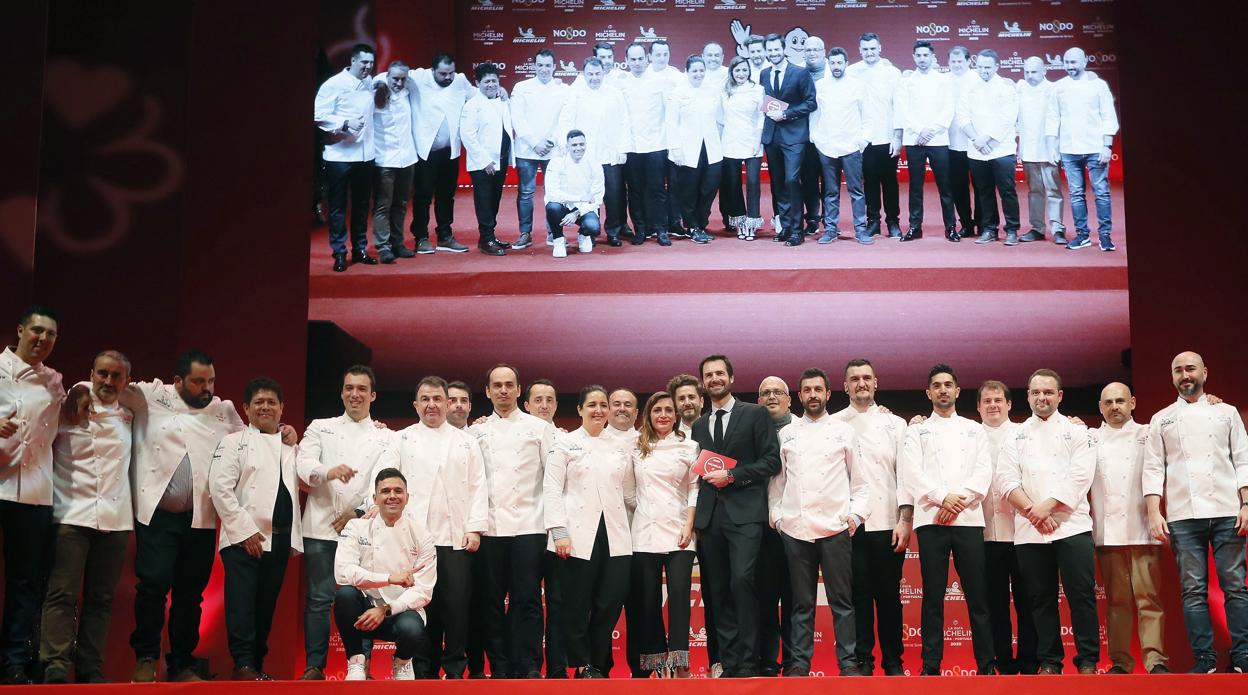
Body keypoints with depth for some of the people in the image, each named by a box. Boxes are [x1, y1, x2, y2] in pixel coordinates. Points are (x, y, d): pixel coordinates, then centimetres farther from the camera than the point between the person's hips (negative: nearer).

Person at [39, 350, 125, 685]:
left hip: (115, 518, 3)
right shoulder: (68, 409, 2)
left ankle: (90, 668, 6)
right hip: (72, 515, -3)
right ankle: (56, 664, -11)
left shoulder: (128, 416, 12)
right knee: (62, 593, -10)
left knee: (101, 598, 3)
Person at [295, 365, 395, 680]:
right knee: (319, 599, 0)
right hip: (321, 527, 0)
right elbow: (303, 465, -3)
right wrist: (328, 472, -24)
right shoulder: (320, 428, 13)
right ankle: (314, 667, 7)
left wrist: (358, 513, -10)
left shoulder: (386, 439, 12)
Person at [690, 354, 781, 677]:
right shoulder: (698, 425, 19)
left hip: (744, 511, -5)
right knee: (719, 590, 3)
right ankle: (729, 663, 7)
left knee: (741, 580, -19)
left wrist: (731, 476, -9)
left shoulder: (755, 414, 5)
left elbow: (772, 460, -2)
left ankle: (748, 662, -13)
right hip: (710, 514, 5)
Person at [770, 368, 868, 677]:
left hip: (835, 527, -1)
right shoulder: (786, 434, 13)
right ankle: (800, 661, 9)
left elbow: (859, 480, 8)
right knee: (802, 601, 5)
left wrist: (856, 513, -2)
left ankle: (848, 662, 2)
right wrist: (776, 515, 6)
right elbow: (776, 480, 15)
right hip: (795, 529, 1)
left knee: (841, 599, -1)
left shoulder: (844, 431, 9)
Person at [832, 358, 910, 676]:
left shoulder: (895, 424, 11)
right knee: (858, 593, 0)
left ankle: (893, 662, 10)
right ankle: (862, 661, 6)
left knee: (889, 594, 2)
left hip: (887, 522, 1)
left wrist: (905, 520, -3)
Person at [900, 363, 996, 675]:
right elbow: (912, 473, 1)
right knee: (934, 596, -1)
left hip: (968, 518, 1)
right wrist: (943, 498, -11)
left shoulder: (974, 430, 18)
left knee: (977, 594, -3)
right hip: (931, 520, -1)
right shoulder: (917, 432, 14)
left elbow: (984, 471, 5)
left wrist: (959, 498, -10)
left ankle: (986, 664, 0)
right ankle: (931, 666, 1)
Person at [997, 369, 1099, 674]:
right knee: (1042, 598, 5)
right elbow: (1007, 479, 3)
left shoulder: (1076, 431, 8)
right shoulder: (1016, 435, 13)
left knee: (1081, 594, -6)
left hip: (1072, 525, -2)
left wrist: (1046, 507, -13)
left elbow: (1079, 477, -4)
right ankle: (1049, 662, 12)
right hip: (1029, 531, 2)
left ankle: (1088, 661, 2)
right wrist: (1033, 512, -11)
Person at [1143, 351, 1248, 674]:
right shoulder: (1161, 420, 13)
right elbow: (1153, 469, 7)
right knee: (1193, 590, -2)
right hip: (1183, 515, 0)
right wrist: (1154, 512, -3)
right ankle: (1205, 658, 2)